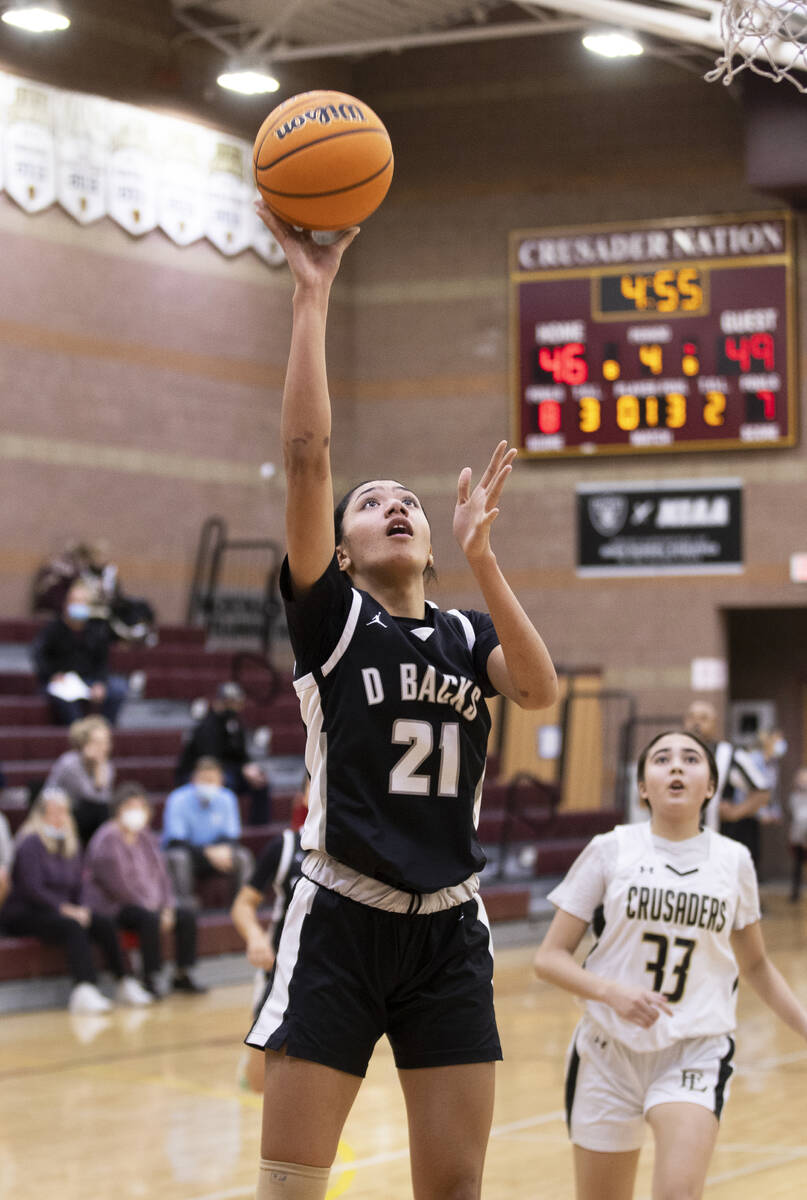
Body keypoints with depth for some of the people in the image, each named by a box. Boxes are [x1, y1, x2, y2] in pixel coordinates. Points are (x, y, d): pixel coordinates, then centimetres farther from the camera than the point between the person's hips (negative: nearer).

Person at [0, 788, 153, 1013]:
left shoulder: (71, 846, 16)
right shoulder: (30, 843, -9)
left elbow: (77, 887, 16)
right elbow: (32, 889, -17)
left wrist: (83, 909, -5)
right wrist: (64, 909, -23)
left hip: (59, 910, 7)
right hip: (24, 915, -7)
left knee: (104, 924, -17)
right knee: (72, 927, -35)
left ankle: (125, 984, -14)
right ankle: (85, 991, -49)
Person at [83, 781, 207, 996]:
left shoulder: (145, 837, 12)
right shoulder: (107, 839, -14)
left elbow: (161, 874, 14)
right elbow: (116, 883, -19)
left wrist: (167, 907, -2)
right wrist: (149, 906, -14)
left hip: (150, 904, 8)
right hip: (111, 908, -8)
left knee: (186, 914, -7)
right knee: (150, 918, -34)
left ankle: (182, 975, 2)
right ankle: (150, 980, -26)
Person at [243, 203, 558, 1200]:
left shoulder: (466, 636, 11)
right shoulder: (330, 618, 0)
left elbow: (540, 689, -11)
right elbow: (306, 458, -12)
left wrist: (480, 556, -18)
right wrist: (311, 298, -14)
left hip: (449, 931, 4)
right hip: (340, 924, -4)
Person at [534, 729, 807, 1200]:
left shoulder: (734, 860, 3)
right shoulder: (610, 851, -2)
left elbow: (755, 965, 19)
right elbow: (550, 957, -2)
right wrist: (612, 991, -19)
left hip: (696, 1052, 0)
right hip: (610, 1051, 0)